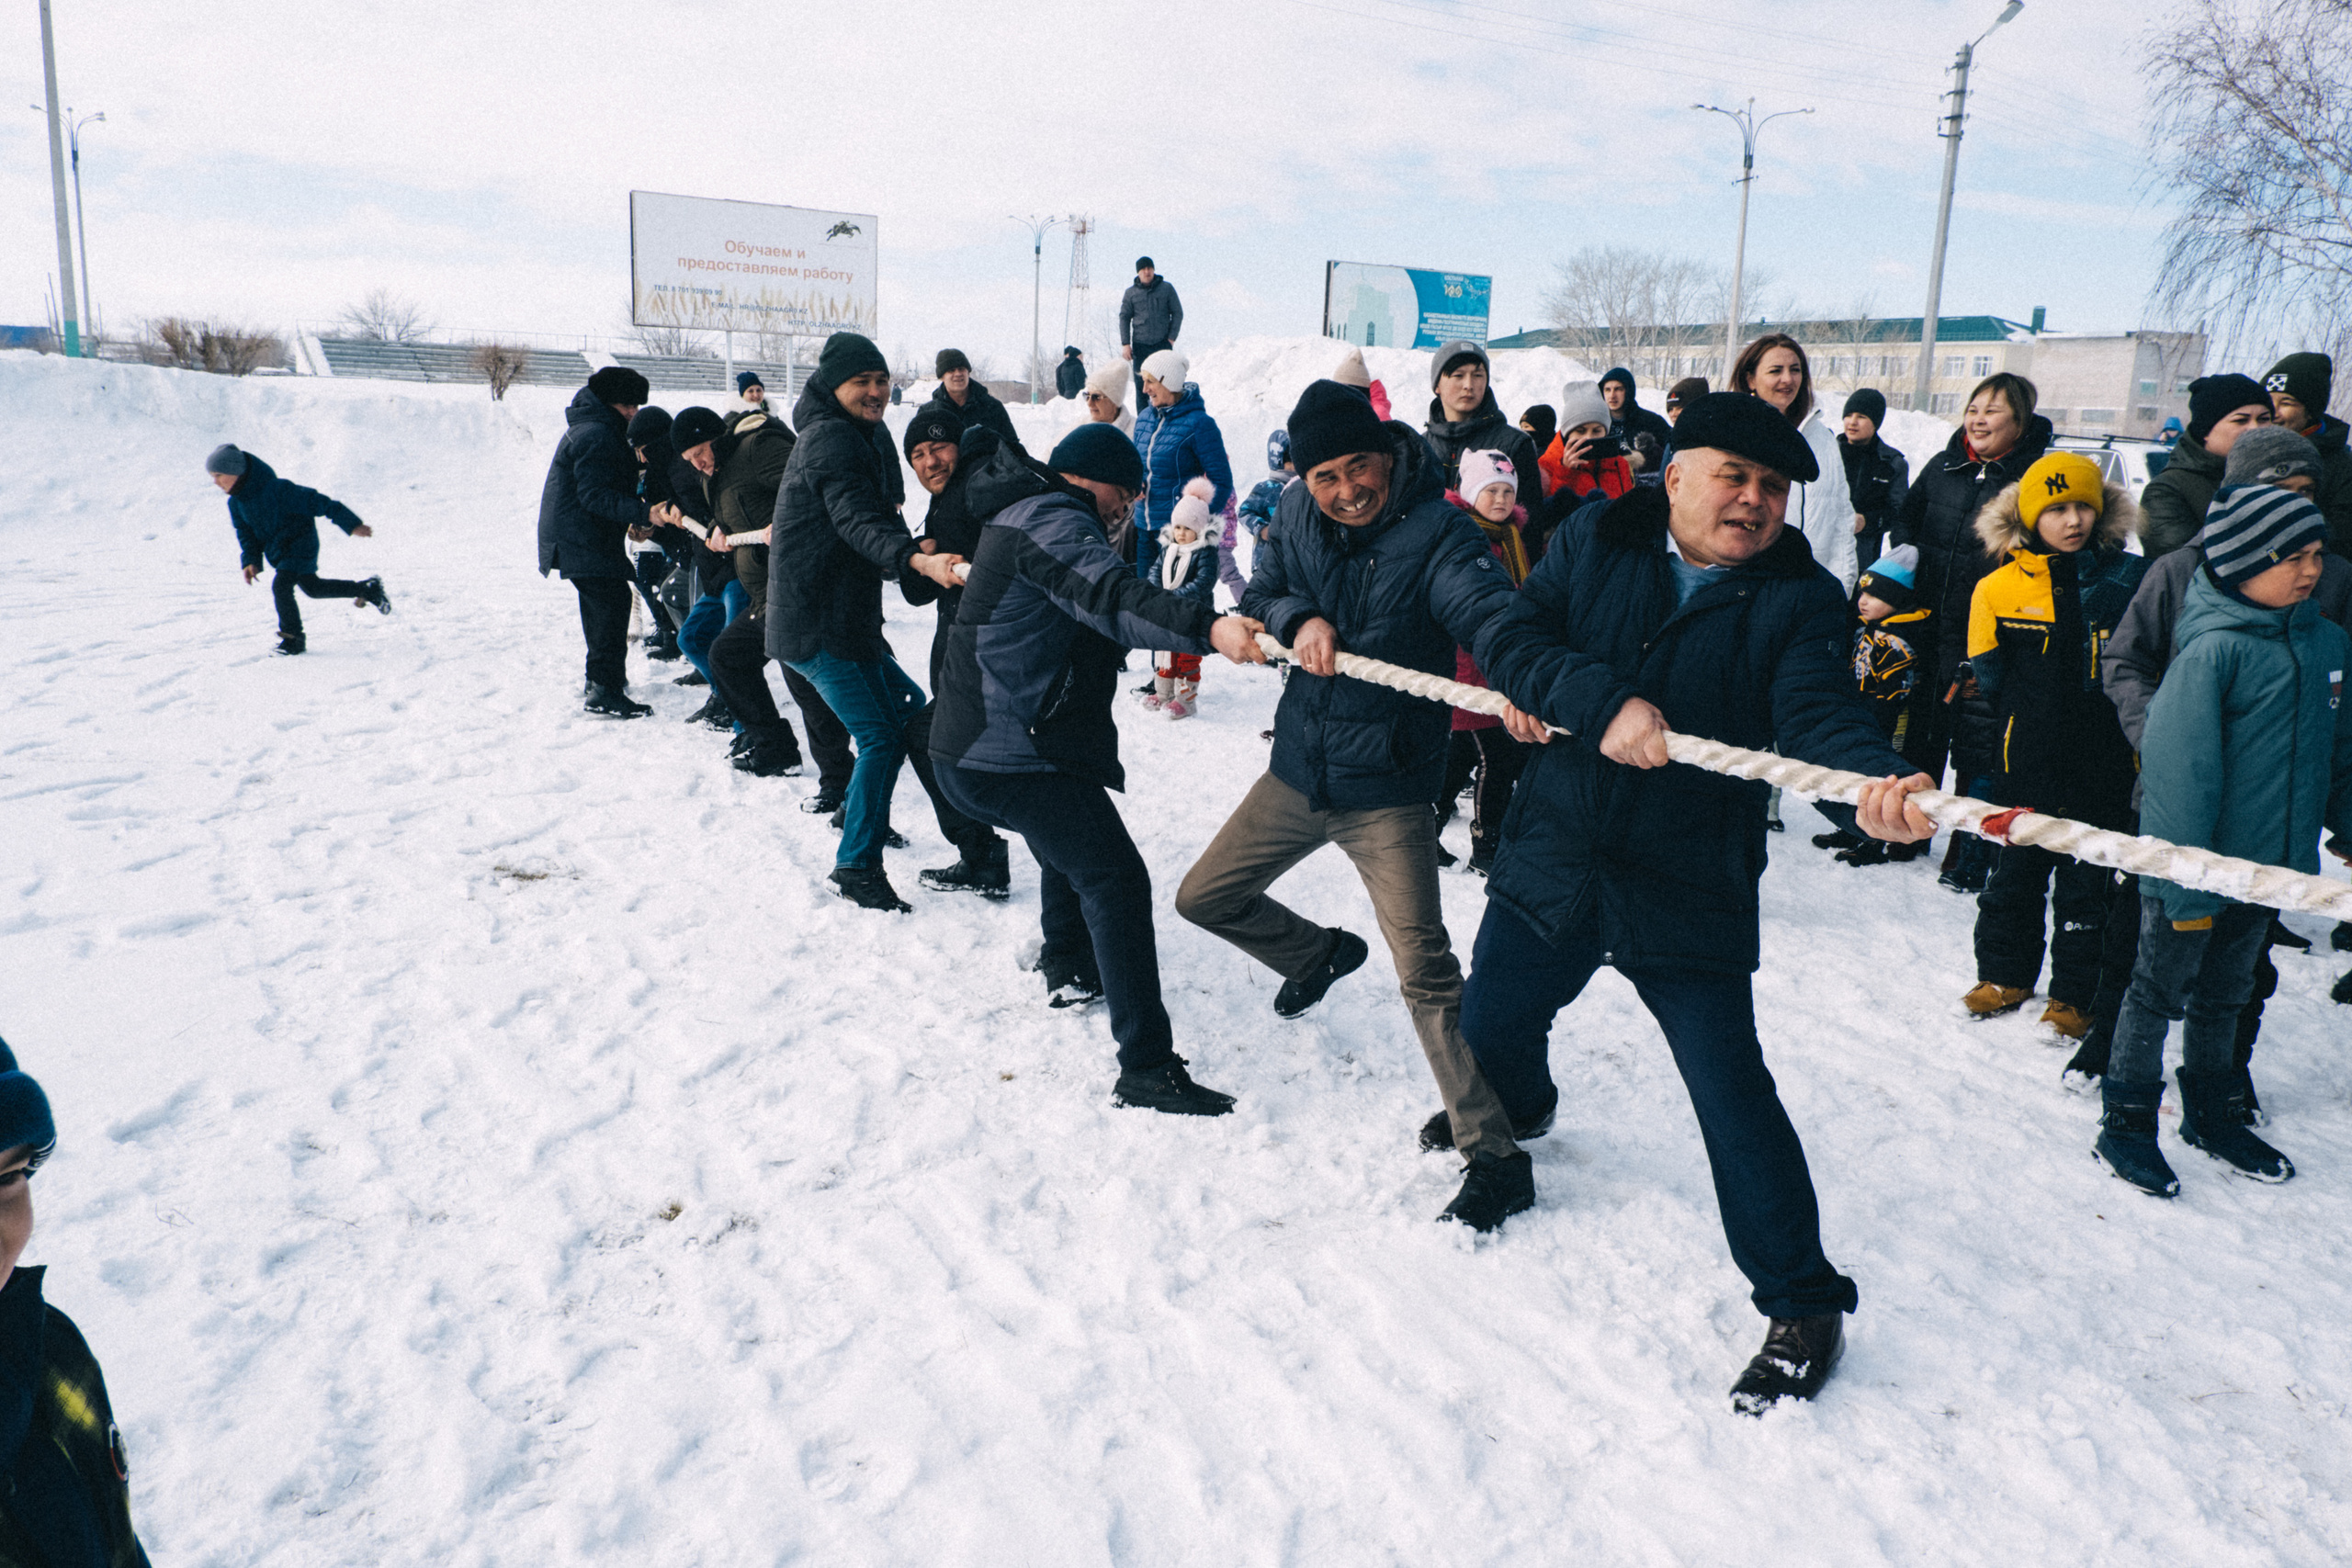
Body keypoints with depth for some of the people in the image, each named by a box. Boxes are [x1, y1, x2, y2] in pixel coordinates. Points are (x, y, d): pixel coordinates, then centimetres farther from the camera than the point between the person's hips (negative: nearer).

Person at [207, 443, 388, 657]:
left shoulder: (278, 490, -28)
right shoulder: (236, 503, -5)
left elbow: (317, 502, -23)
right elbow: (246, 533, 9)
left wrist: (352, 525, -20)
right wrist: (250, 561, -6)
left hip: (300, 545, -9)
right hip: (278, 552, 9)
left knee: (281, 585, -21)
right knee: (313, 587, 20)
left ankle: (293, 638, -6)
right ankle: (367, 589, 38)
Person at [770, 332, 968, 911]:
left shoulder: (865, 436, 17)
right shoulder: (830, 437, -16)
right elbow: (858, 520, -31)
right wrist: (918, 560, -47)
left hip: (849, 615, 10)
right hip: (815, 622, -10)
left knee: (909, 706, 21)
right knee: (881, 736, -13)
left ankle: (859, 814, 36)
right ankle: (856, 869, -6)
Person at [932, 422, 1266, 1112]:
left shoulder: (1023, 515, 18)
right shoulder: (1052, 521, -16)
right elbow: (1111, 596, -36)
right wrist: (1206, 626, -48)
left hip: (972, 746, 11)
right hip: (1016, 756, -11)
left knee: (1066, 845, 33)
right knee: (1115, 880, -13)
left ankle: (1069, 968, 52)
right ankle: (1146, 1066, -15)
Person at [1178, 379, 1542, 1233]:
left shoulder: (1436, 533, -16)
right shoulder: (1302, 529, 3)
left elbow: (1486, 609, -31)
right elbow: (1259, 594, -2)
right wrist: (1299, 618, -25)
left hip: (1387, 791, -6)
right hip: (1297, 772, 6)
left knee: (1425, 971, -12)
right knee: (1206, 897, 16)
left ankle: (1494, 1155, 0)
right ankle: (1320, 953, 45)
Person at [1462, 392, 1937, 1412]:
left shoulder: (1798, 597, -7)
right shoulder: (1593, 546, -1)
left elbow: (1819, 709, -23)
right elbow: (1508, 641, -10)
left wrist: (1879, 783, -45)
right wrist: (1604, 703, -28)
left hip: (1689, 889, -3)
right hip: (1552, 859, 3)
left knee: (1731, 1092, -6)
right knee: (1489, 1026, 20)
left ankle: (1802, 1302, 13)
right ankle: (1517, 1107, 58)